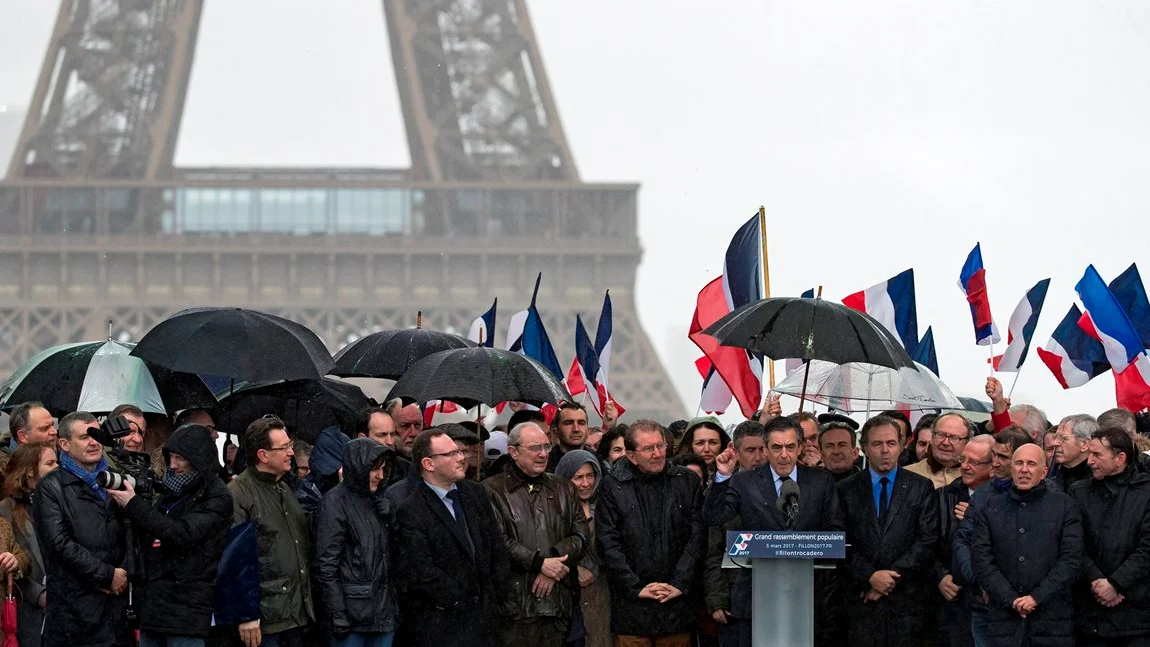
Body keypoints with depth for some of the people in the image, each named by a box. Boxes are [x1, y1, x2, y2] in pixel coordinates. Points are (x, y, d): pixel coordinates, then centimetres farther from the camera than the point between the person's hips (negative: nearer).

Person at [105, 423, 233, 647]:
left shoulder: (217, 498, -6)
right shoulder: (171, 492, 17)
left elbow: (183, 534, -19)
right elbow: (148, 538, 21)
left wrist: (134, 505, -18)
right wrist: (123, 506, 3)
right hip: (153, 603, 8)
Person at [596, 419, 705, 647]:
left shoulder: (687, 481, 7)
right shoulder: (613, 486, 2)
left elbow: (697, 536, 4)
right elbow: (609, 543, -1)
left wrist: (680, 584, -5)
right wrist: (636, 587, -8)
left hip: (677, 601, 1)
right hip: (631, 606, -1)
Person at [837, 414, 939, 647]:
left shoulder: (922, 488, 8)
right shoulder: (846, 490, 9)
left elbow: (928, 540, 0)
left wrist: (892, 576, -8)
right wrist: (870, 576, -11)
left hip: (907, 600, 0)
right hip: (861, 600, 1)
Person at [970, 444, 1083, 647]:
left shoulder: (1063, 505, 6)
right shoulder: (990, 510, 11)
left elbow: (1072, 560, -1)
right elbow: (981, 561, 3)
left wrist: (1036, 597, -9)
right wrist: (1012, 600, -8)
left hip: (1053, 622, -1)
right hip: (1006, 618, 1)